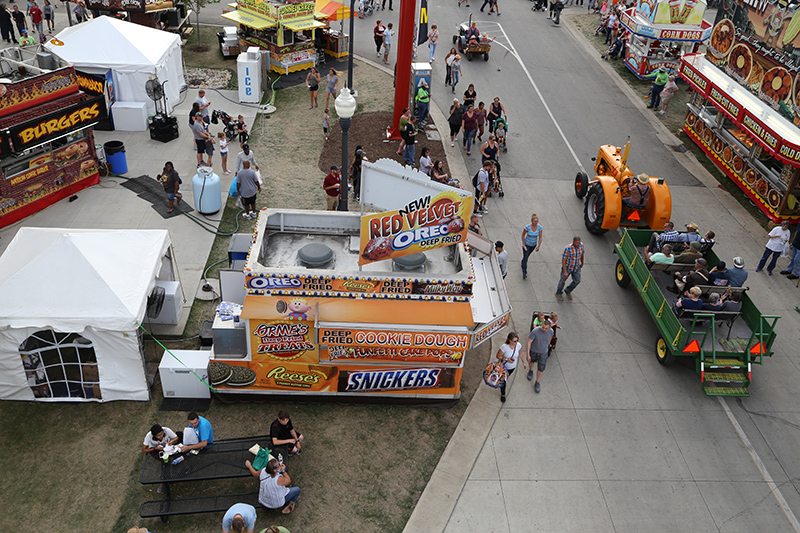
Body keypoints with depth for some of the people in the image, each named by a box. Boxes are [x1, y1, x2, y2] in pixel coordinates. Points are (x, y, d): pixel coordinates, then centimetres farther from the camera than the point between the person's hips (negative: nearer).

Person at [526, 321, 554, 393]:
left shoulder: (551, 331, -22)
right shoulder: (535, 331, -34)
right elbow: (529, 342, -26)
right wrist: (528, 355, -26)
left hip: (543, 352, 1)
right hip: (533, 351, -1)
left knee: (541, 368, 6)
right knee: (531, 360, 28)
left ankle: (537, 383, 28)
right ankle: (530, 371, 62)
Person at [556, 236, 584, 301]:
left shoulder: (581, 245, -15)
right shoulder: (568, 249, -31)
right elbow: (563, 260, -24)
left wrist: (582, 263, 21)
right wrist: (565, 272, -25)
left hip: (576, 267, 5)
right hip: (567, 267, -5)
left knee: (577, 281, 12)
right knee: (562, 280, 13)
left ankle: (567, 291, 39)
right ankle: (558, 293, 39)